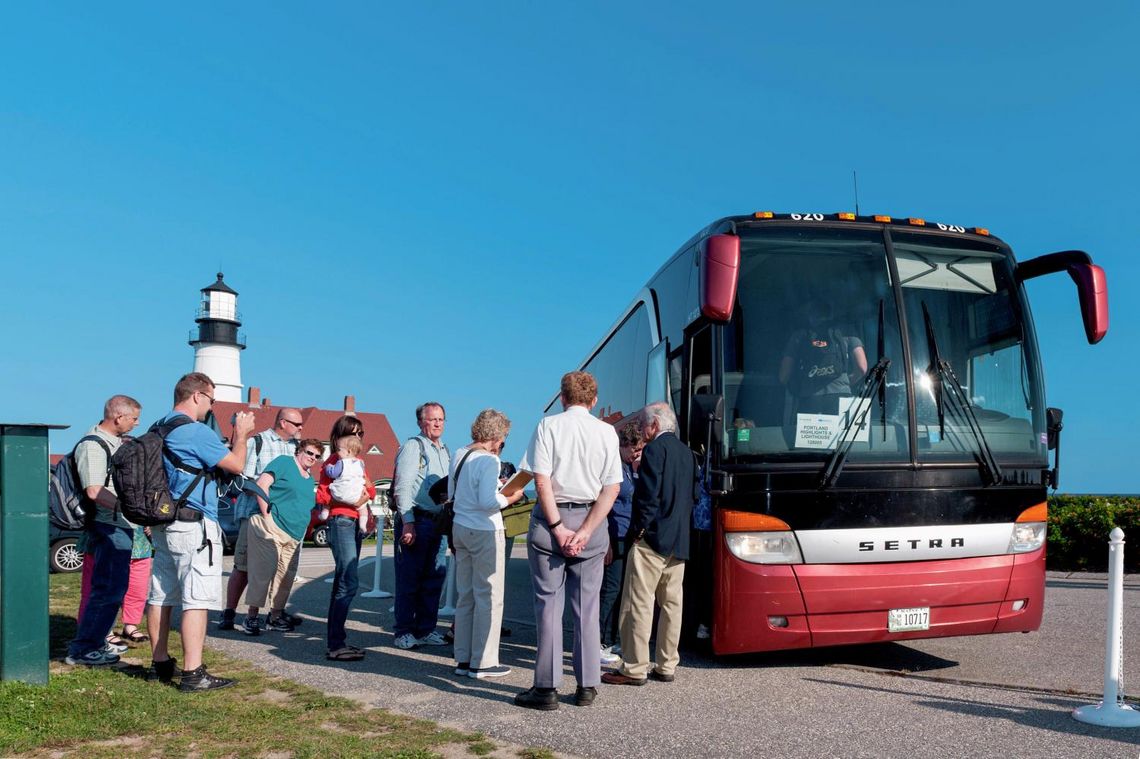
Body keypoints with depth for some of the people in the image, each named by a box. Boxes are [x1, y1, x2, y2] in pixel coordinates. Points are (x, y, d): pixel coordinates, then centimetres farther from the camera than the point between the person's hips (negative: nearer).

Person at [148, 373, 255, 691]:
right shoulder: (197, 431, -15)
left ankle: (161, 664, 22)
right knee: (197, 600, -7)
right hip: (194, 525, -9)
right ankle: (192, 673, -8)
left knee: (161, 596, 13)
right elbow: (236, 465, -12)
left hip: (163, 524, 10)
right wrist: (241, 435, 3)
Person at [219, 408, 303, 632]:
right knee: (243, 566, -2)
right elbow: (243, 480, -6)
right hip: (255, 512, -5)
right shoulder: (257, 442, -3)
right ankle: (229, 612, 7)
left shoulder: (297, 446, 14)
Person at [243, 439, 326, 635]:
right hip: (270, 528, -8)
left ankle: (275, 615, 19)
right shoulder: (284, 462, -1)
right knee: (264, 571, -9)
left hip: (293, 536, 8)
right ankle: (252, 616, 0)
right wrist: (266, 515, -16)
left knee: (285, 576, 8)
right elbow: (261, 485, -12)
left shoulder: (310, 480, 21)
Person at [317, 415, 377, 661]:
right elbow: (322, 495, -10)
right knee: (349, 583, -15)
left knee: (343, 583, 12)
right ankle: (336, 645, -15)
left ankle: (336, 639, 18)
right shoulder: (333, 461, -4)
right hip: (341, 521, -9)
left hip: (356, 523, 9)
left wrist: (366, 494, -8)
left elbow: (371, 488, 13)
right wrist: (348, 500, -19)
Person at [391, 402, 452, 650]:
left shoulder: (445, 451, 19)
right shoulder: (413, 446, -3)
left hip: (438, 522, 7)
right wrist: (408, 523, -17)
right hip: (414, 520, -7)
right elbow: (403, 487, -10)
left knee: (435, 578, 9)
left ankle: (425, 630, 18)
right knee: (409, 579, -2)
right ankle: (403, 632, 6)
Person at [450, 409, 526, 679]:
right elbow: (488, 502, -24)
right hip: (485, 532, -8)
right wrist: (511, 497, -7)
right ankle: (482, 663, 7)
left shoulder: (459, 455, 7)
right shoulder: (488, 460, -17)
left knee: (465, 596, 15)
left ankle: (463, 659, 22)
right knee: (488, 598, 2)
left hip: (460, 527, 8)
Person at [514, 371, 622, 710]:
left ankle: (547, 687, 4)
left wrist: (557, 527, -10)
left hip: (551, 519, -2)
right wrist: (585, 532, -5)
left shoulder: (548, 425, -2)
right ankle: (586, 686, 14)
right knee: (587, 606, 9)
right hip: (591, 521, 2)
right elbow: (612, 488, -2)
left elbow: (542, 481, -11)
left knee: (549, 604, 2)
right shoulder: (606, 432, 4)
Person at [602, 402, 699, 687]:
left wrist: (639, 529, -11)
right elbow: (695, 493, 17)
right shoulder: (687, 452, 15)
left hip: (652, 538, -9)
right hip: (679, 541, 9)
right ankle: (666, 666, 16)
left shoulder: (655, 449, -10)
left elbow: (649, 494, -18)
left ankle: (634, 669, -3)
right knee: (671, 603, 11)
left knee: (638, 604, -5)